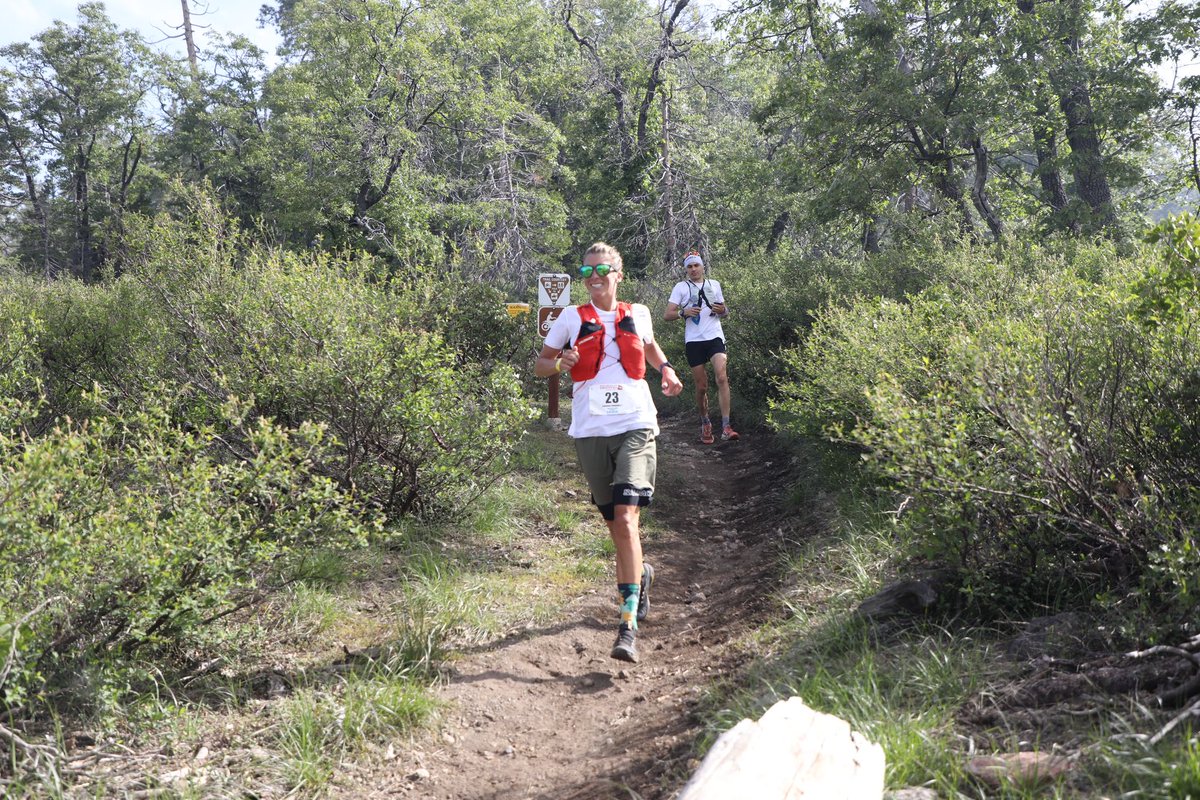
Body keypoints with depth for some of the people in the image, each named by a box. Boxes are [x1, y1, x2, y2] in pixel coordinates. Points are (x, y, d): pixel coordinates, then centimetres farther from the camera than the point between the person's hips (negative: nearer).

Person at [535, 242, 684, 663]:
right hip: (590, 430, 2)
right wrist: (559, 364, -11)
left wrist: (666, 369, 9)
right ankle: (640, 574, 44)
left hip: (635, 426, -1)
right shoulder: (572, 318, 6)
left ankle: (628, 627, -16)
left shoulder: (637, 314, 9)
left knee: (626, 520, -16)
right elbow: (539, 364, 12)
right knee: (614, 522, 13)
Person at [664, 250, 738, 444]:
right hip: (693, 341, -1)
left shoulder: (714, 285, 15)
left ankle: (726, 426, -21)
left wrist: (723, 310, -2)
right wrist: (684, 312, -18)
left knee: (722, 377, -19)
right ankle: (705, 423, 25)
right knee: (701, 386, 2)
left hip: (715, 337, 1)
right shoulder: (681, 287, 7)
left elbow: (722, 313, 22)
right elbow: (666, 315, 1)